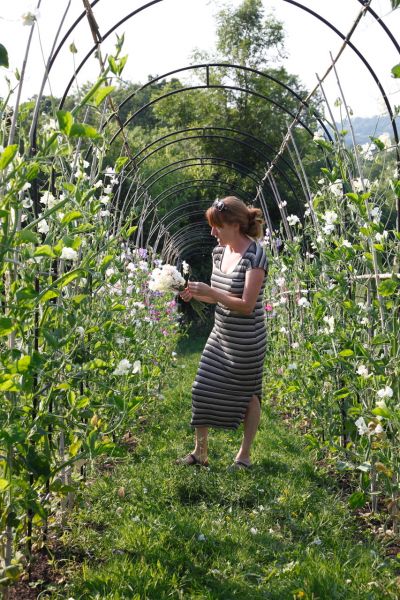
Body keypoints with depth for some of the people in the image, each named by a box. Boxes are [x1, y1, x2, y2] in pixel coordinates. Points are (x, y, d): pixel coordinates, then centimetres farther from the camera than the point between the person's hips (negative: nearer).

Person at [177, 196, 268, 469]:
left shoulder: (254, 255, -20)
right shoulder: (219, 251, 3)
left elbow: (246, 305, -24)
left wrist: (208, 291, -26)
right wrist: (195, 293, -5)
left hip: (247, 341, -7)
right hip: (221, 334, 7)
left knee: (248, 394, 11)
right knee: (203, 389, 7)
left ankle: (245, 454, 28)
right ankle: (200, 451, 22)